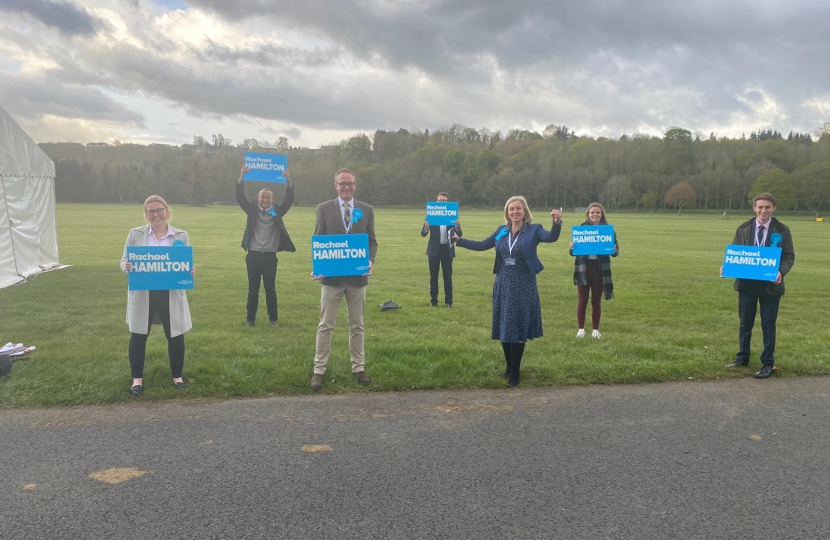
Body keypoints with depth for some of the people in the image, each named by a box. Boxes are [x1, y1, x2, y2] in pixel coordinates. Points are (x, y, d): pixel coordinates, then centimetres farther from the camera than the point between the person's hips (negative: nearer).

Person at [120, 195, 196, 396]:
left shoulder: (181, 236, 2)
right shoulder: (136, 235, 1)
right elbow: (125, 260, 4)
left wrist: (191, 272, -16)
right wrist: (126, 267, -20)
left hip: (171, 294, 0)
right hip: (142, 293, 0)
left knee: (175, 335, 7)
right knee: (138, 335, 8)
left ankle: (177, 376, 25)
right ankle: (137, 378, 24)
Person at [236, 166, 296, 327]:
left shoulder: (277, 211, 5)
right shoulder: (252, 209, 5)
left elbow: (289, 200, -7)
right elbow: (240, 198, -6)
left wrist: (288, 182, -22)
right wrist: (242, 178, -19)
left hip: (270, 256, 0)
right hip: (253, 255, 0)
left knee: (271, 289, 8)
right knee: (253, 289, 7)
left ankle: (273, 318, 17)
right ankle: (250, 318, 16)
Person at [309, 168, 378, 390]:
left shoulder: (367, 210, 5)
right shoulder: (324, 208, 1)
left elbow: (372, 241, 6)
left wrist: (370, 260, -14)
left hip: (358, 276, 2)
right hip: (331, 276, -1)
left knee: (357, 325, 11)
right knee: (326, 325, 4)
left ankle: (358, 368, 20)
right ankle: (319, 370, 12)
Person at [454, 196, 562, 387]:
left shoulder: (533, 230, -6)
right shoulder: (501, 231, 7)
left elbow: (551, 237, -25)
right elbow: (482, 245, 15)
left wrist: (557, 223, -45)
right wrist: (458, 240, 9)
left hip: (523, 286, -4)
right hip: (503, 285, 4)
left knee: (519, 329, 1)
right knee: (504, 328, 10)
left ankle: (515, 372, 11)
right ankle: (509, 367, 27)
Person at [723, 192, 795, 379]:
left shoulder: (782, 230, -3)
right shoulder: (743, 229, 2)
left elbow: (789, 256, -3)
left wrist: (781, 272, -23)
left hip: (770, 285, -2)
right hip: (746, 284, 2)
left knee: (768, 325, 6)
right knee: (745, 323, 13)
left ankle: (768, 364, 16)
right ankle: (742, 358, 28)